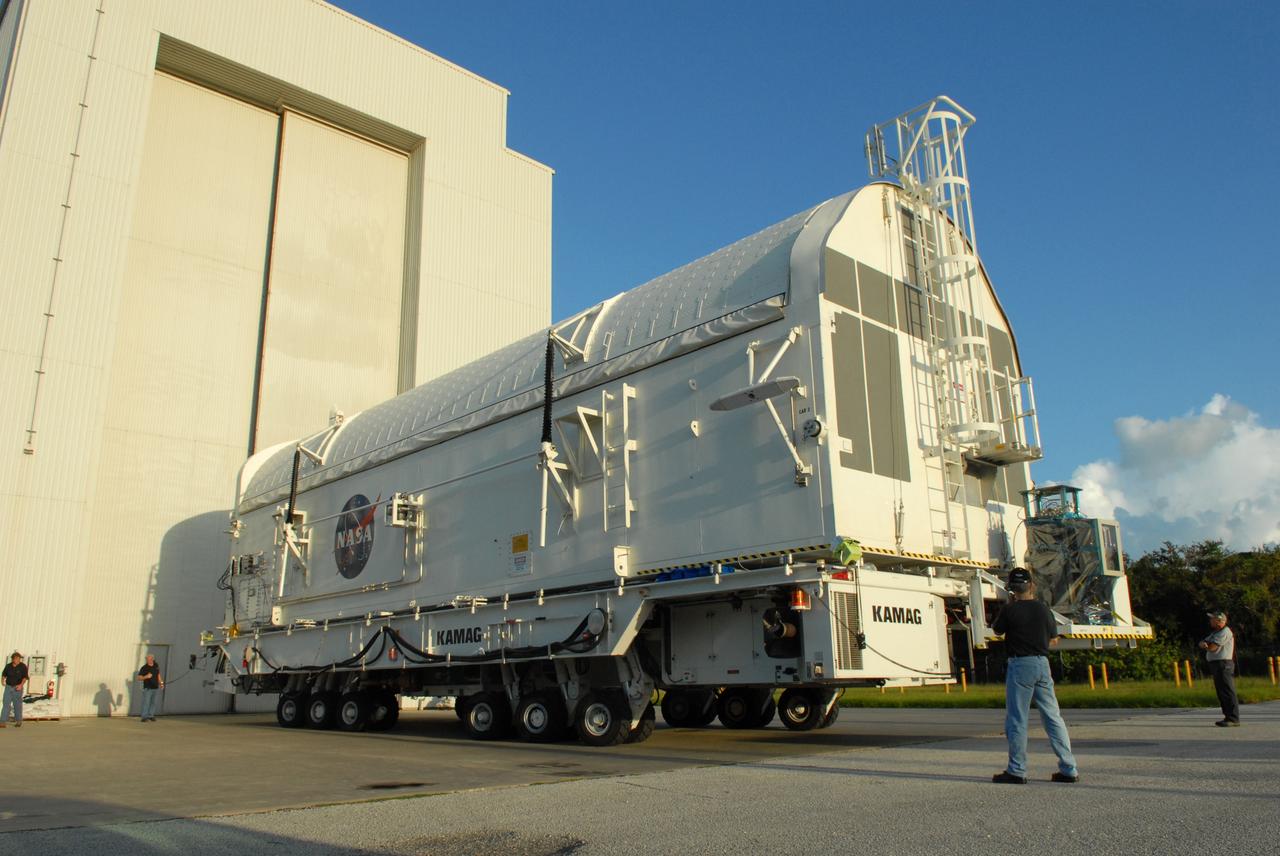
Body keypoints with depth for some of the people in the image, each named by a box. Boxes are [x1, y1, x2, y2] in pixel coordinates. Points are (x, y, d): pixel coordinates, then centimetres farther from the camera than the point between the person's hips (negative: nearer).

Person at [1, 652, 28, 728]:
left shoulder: (23, 666, -7)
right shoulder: (8, 666, 2)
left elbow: (25, 677, -9)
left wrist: (21, 685, -23)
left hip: (17, 688, -2)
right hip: (8, 687, 2)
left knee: (17, 705, 6)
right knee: (6, 704, -5)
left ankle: (18, 721, 19)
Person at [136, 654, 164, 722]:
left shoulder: (156, 666, 9)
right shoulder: (144, 668, -7)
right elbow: (139, 678, -8)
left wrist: (161, 683, 16)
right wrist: (146, 677, -25)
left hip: (156, 688, 5)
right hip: (147, 688, -5)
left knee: (153, 703, 7)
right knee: (146, 702, -8)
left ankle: (151, 716, 13)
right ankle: (144, 717, -5)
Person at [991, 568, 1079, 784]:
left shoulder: (1010, 610, -10)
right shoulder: (1043, 609, 3)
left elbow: (997, 628, 9)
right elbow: (1054, 641, 11)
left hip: (1020, 664, -5)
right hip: (1042, 663, 5)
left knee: (1016, 720, 2)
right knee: (1053, 718, 11)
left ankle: (1017, 771, 5)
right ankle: (1069, 769, 13)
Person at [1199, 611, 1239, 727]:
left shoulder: (1225, 632, -11)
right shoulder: (1215, 633, 20)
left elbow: (1212, 647, -17)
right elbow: (1202, 643, 14)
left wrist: (1205, 645, 5)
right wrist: (1204, 644, -10)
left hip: (1224, 664, -10)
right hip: (1216, 665, 10)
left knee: (1228, 692, -9)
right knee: (1222, 692, 11)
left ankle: (1234, 719, -9)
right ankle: (1228, 717, 16)